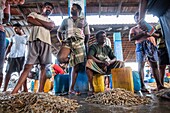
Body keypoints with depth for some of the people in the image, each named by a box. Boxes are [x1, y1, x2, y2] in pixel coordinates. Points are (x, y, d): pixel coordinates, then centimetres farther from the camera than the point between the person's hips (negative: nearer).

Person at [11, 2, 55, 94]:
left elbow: (50, 26, 3)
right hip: (34, 40, -2)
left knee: (44, 67, -4)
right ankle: (15, 90, -7)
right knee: (27, 67, -9)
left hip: (46, 42, 2)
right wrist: (44, 24, 4)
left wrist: (38, 20, 8)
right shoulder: (34, 14, 24)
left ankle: (40, 91, -3)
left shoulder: (51, 21, 28)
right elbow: (29, 20, 0)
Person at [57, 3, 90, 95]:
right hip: (68, 42, 1)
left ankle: (72, 89, -2)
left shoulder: (83, 21, 20)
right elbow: (59, 32, 21)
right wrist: (61, 40, 5)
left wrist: (84, 44, 8)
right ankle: (71, 60, 3)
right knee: (60, 58, -30)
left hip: (79, 43, -1)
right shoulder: (66, 20, 23)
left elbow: (87, 35, 18)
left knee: (76, 66, -8)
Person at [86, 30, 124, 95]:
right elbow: (89, 56, -15)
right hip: (97, 67, -3)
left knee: (121, 64, -14)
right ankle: (91, 88, -28)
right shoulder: (93, 46, 4)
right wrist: (101, 62, -25)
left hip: (107, 67, 4)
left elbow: (114, 58, 9)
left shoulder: (108, 48, 18)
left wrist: (110, 62, -16)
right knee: (89, 62, -35)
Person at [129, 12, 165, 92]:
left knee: (154, 65, -2)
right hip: (141, 46, -2)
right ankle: (142, 86, -13)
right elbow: (131, 38, 0)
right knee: (141, 65, -11)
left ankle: (159, 84, -1)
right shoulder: (133, 29, 18)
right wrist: (142, 34, -9)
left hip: (150, 45, 3)